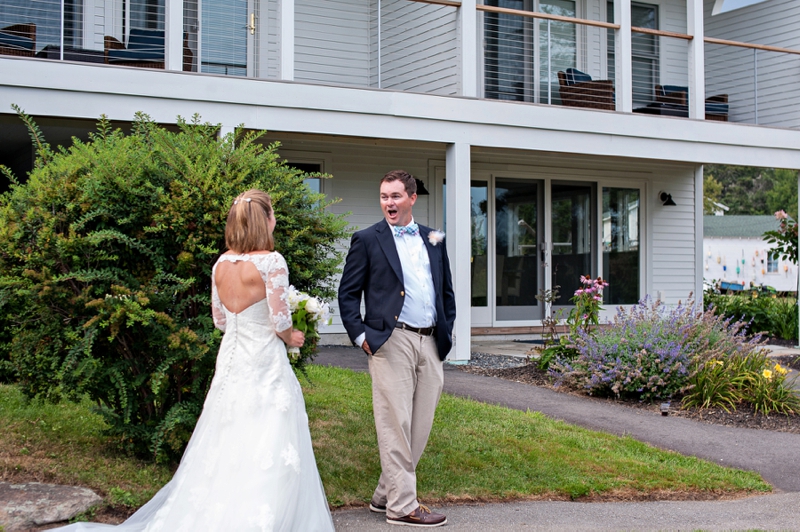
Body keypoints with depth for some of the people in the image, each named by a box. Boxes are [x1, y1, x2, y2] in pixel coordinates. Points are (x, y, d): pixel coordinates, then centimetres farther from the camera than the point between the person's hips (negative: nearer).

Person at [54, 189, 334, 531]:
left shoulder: (221, 263, 5)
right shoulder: (271, 261, -14)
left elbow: (220, 320, 11)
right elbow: (280, 321, -13)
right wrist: (291, 338, 7)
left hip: (230, 361, 6)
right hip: (265, 365, -6)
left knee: (224, 449, 14)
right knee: (267, 456, 0)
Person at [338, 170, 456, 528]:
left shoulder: (434, 239, 15)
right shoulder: (368, 240, 2)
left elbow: (446, 291, 21)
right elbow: (348, 294, 1)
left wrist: (447, 331, 11)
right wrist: (360, 335, -7)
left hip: (431, 344, 5)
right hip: (392, 342, -5)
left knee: (420, 425, 9)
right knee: (395, 425, -5)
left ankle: (385, 495, 22)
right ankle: (402, 506, 3)